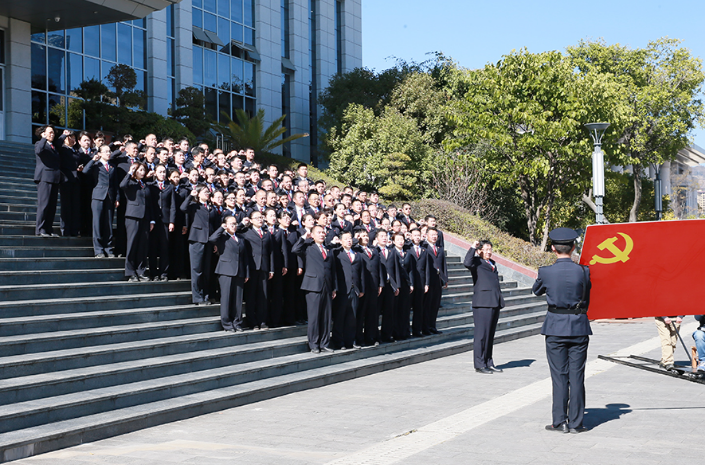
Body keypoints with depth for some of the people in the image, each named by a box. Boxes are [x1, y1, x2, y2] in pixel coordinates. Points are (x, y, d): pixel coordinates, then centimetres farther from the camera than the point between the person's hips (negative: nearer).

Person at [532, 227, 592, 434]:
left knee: (559, 376, 6)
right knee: (577, 376, 6)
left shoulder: (546, 272, -10)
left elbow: (536, 291, 11)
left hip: (555, 327, -1)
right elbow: (587, 300, 7)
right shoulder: (583, 271, -7)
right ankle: (575, 422, 10)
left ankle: (560, 422, 8)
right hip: (579, 327, 1)